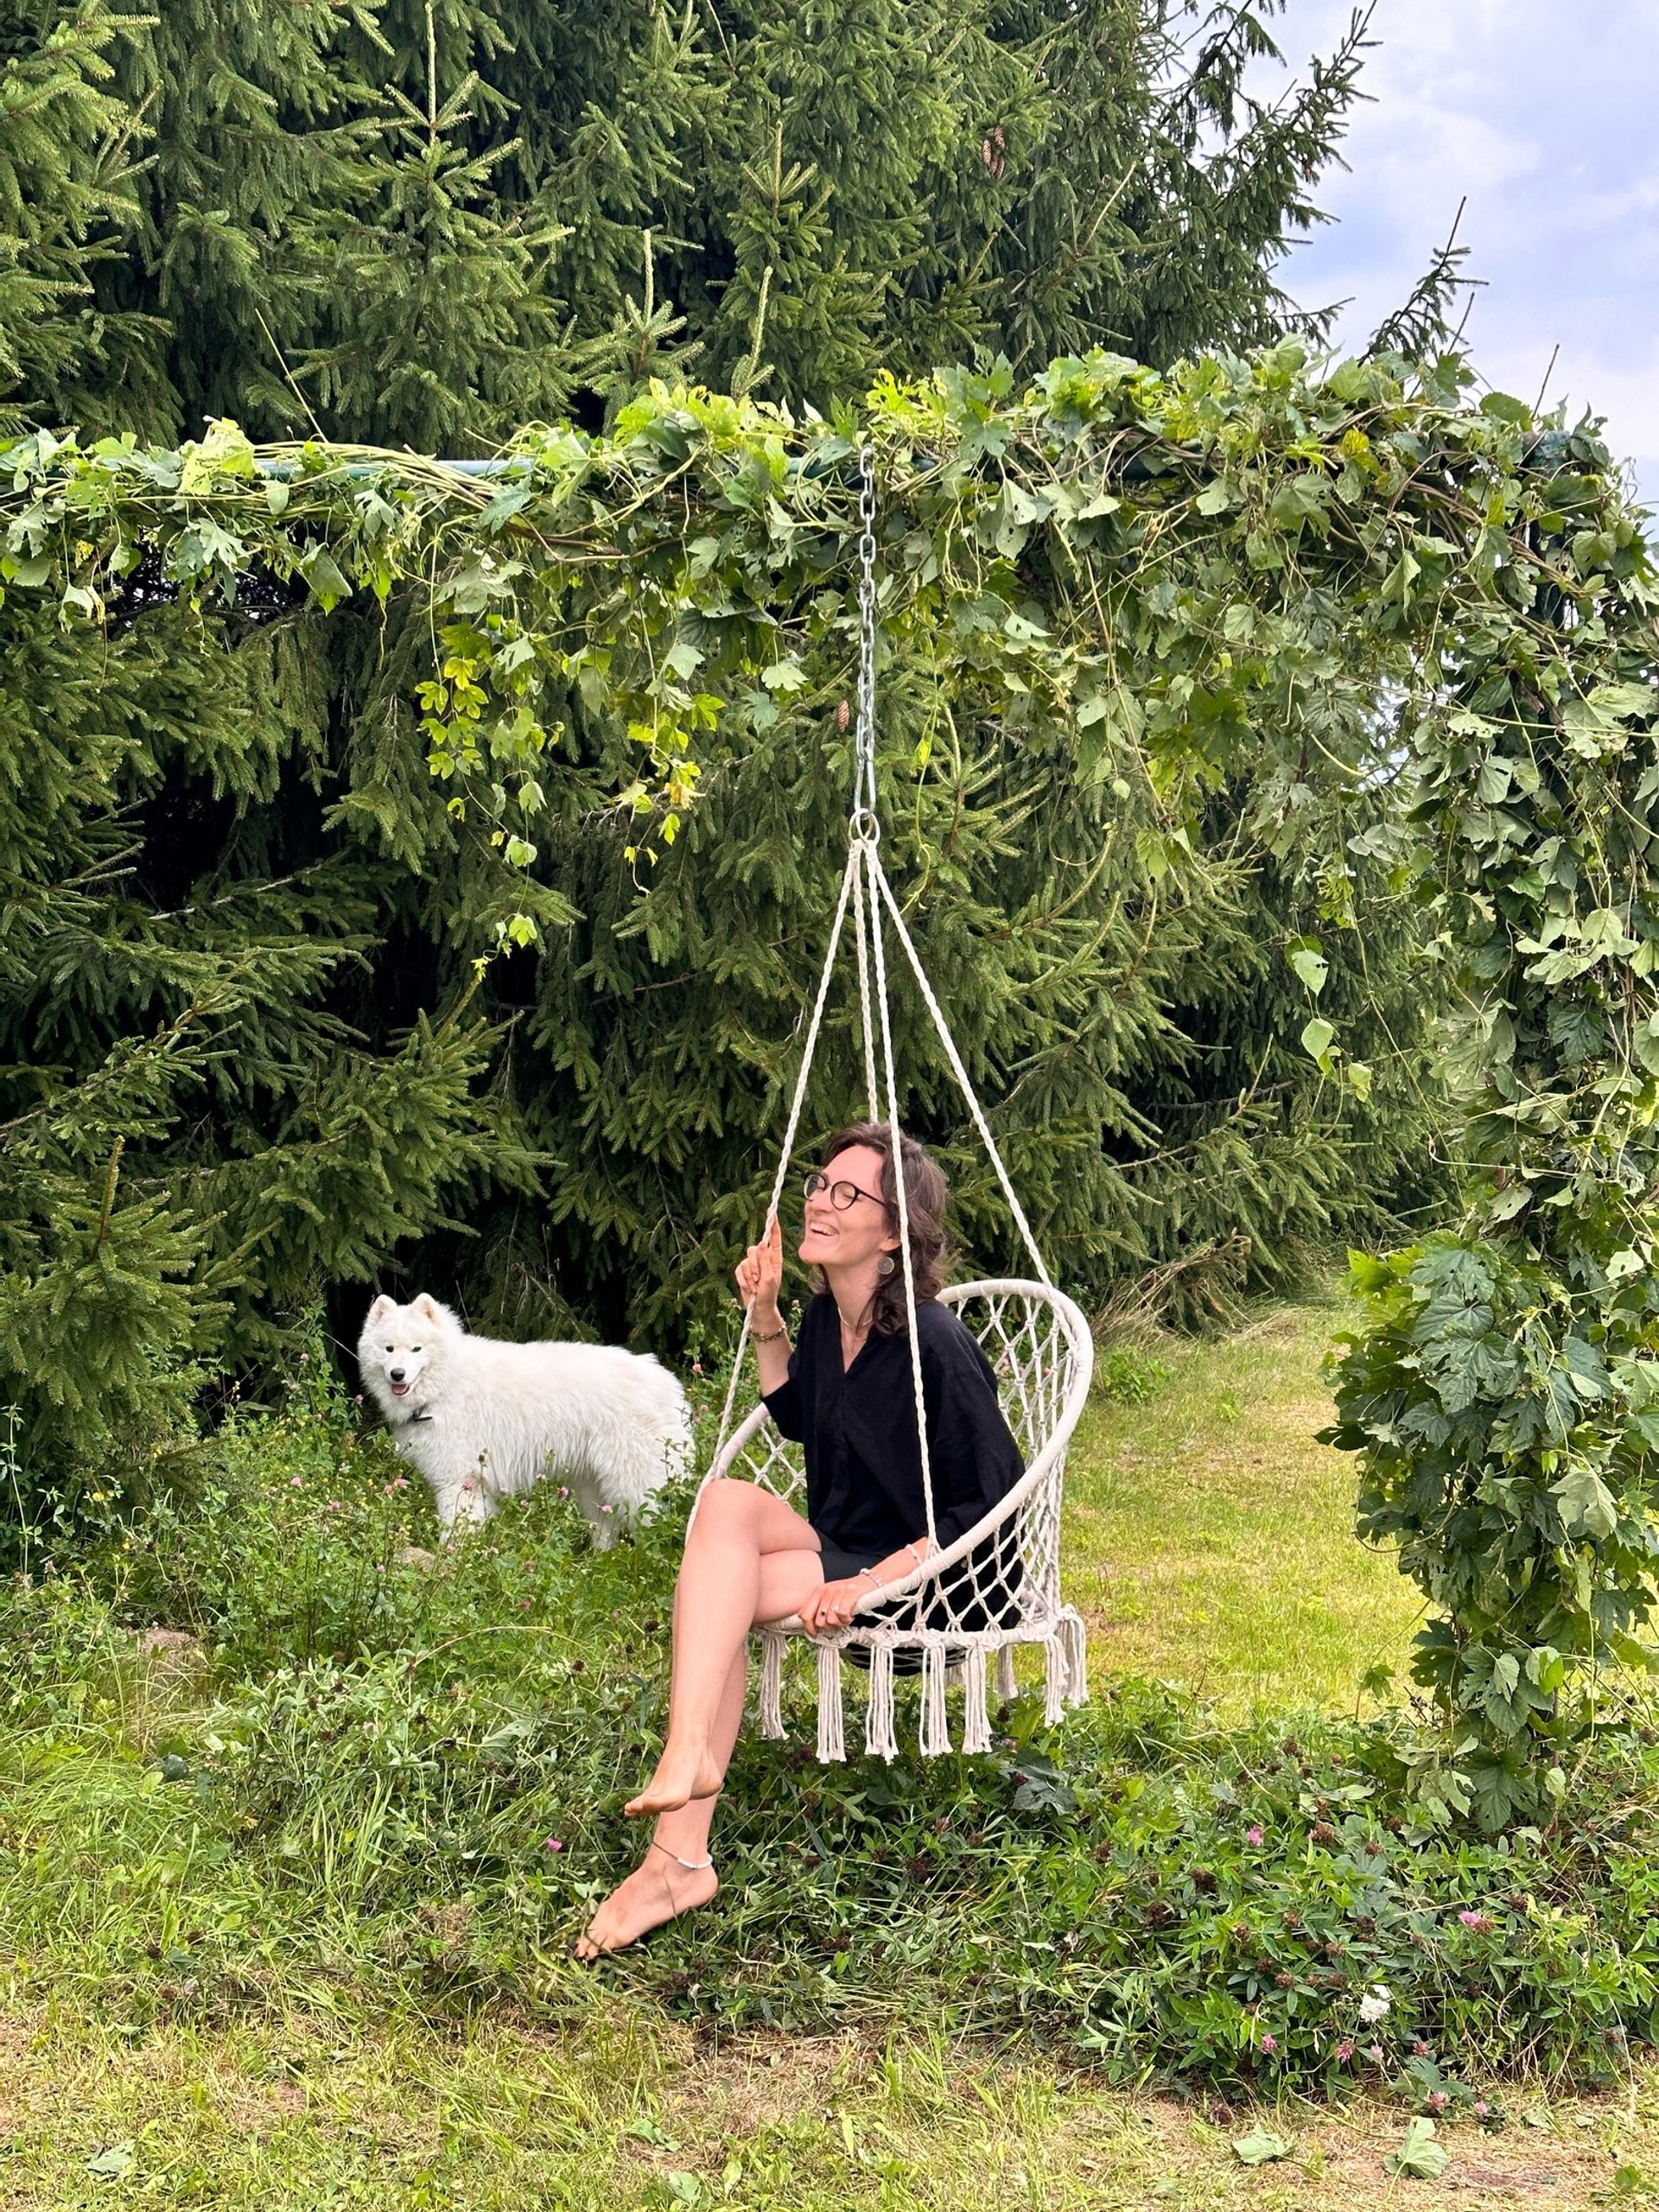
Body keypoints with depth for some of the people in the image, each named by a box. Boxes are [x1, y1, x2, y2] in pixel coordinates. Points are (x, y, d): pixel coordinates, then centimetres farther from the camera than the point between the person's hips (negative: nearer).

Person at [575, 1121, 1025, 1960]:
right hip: (838, 1554, 8)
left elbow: (990, 1505, -18)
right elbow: (798, 1422, 24)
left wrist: (872, 1583, -25)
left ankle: (677, 1857, -23)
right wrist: (765, 1321, 9)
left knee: (716, 1591, -25)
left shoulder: (935, 1346, -21)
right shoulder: (823, 1319, 4)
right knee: (727, 1499, -22)